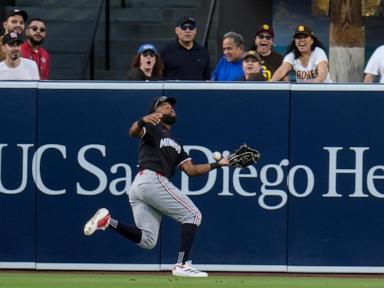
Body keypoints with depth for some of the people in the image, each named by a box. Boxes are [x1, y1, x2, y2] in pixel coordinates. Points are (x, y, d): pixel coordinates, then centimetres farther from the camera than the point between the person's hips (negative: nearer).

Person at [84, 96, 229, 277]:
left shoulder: (175, 144, 31)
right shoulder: (152, 127, 7)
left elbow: (191, 170, 24)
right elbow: (133, 132, -16)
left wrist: (217, 164, 17)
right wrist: (142, 121, -39)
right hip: (153, 179, -9)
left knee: (147, 240, 1)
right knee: (192, 215, -4)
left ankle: (108, 221, -6)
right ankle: (183, 264, -11)